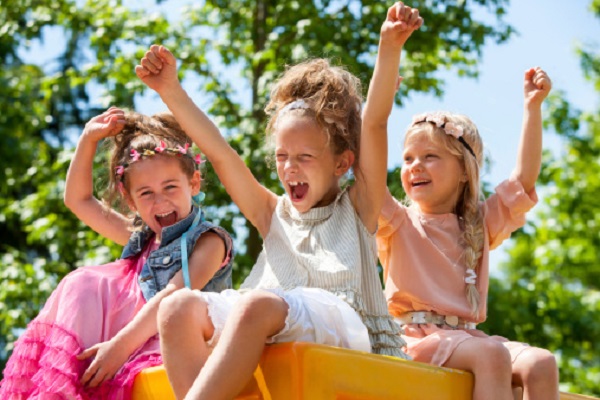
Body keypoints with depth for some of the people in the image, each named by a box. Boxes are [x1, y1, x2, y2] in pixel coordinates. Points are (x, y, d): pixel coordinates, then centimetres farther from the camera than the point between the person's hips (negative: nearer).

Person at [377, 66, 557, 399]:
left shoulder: (481, 225, 19)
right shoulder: (399, 223, 10)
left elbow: (525, 179, 11)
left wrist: (533, 107, 8)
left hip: (465, 335, 4)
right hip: (416, 336, -4)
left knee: (541, 363, -21)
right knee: (491, 355, -32)